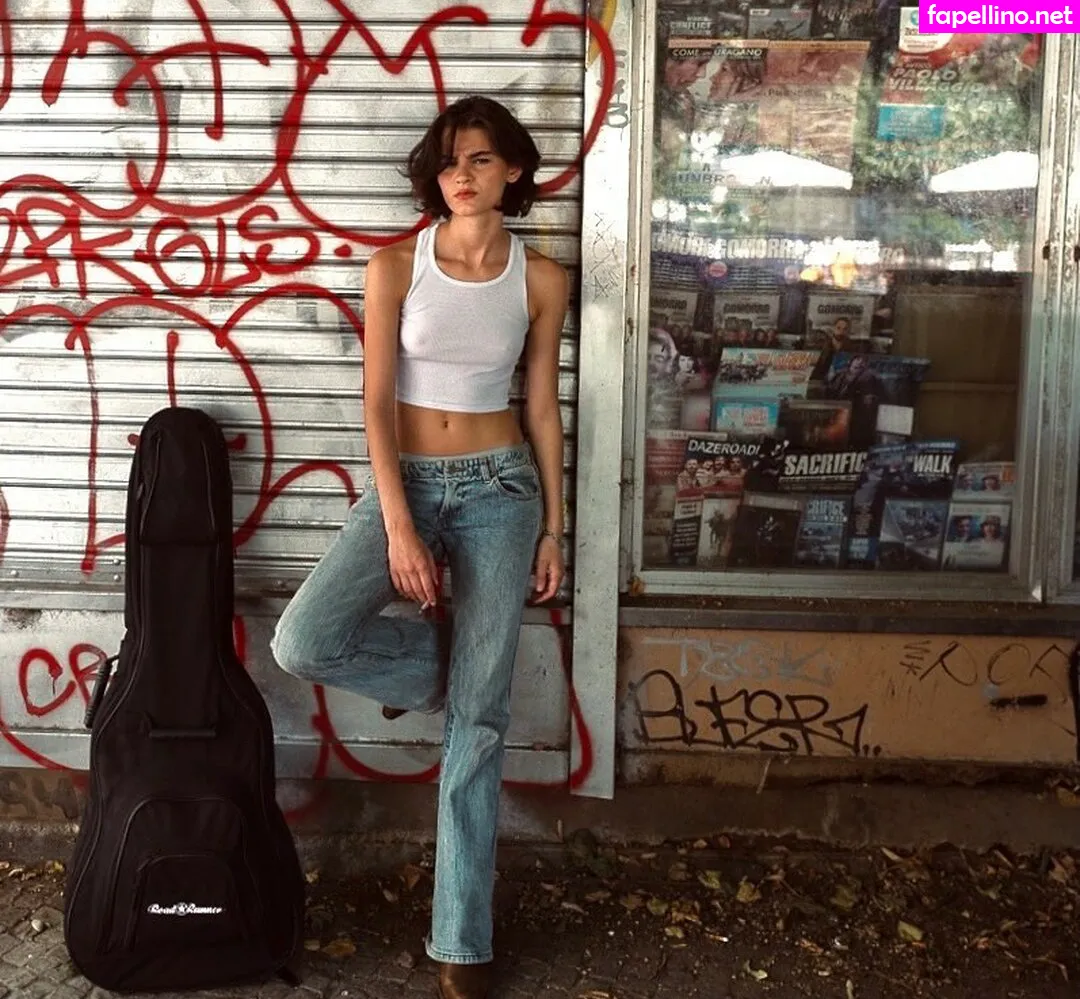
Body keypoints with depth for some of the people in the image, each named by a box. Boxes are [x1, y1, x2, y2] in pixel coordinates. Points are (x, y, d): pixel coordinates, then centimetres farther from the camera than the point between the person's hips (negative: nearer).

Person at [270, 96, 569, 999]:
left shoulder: (541, 279, 1)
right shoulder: (397, 267, -3)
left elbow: (543, 407, 5)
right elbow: (377, 402, -7)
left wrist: (552, 528, 3)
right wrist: (399, 526, -15)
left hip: (500, 488, 0)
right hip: (405, 481, 1)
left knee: (480, 720, 0)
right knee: (306, 643, -22)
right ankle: (433, 660, 12)